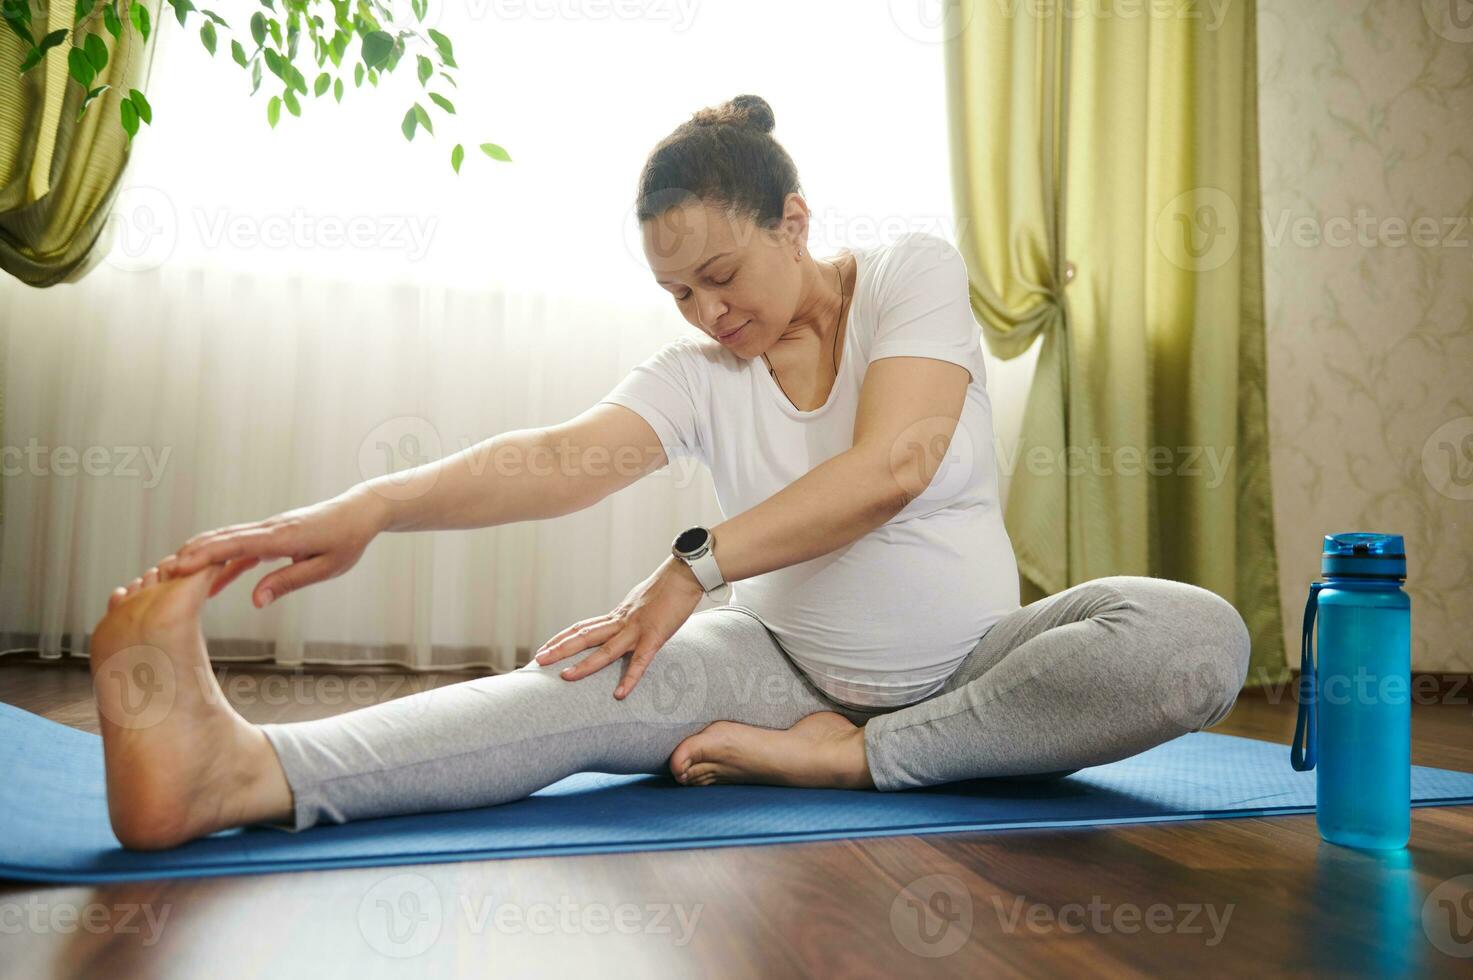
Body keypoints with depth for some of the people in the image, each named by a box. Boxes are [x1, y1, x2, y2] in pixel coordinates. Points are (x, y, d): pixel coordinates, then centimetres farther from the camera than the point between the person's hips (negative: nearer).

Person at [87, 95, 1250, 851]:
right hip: (794, 665, 1)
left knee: (1198, 635, -28)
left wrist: (696, 565, -32)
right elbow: (565, 455, -22)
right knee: (614, 680, -30)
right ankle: (242, 769, -46)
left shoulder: (915, 272, -8)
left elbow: (891, 467, -24)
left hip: (972, 670, 0)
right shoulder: (699, 373, -2)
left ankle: (846, 757, -28)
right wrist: (370, 505, -39)